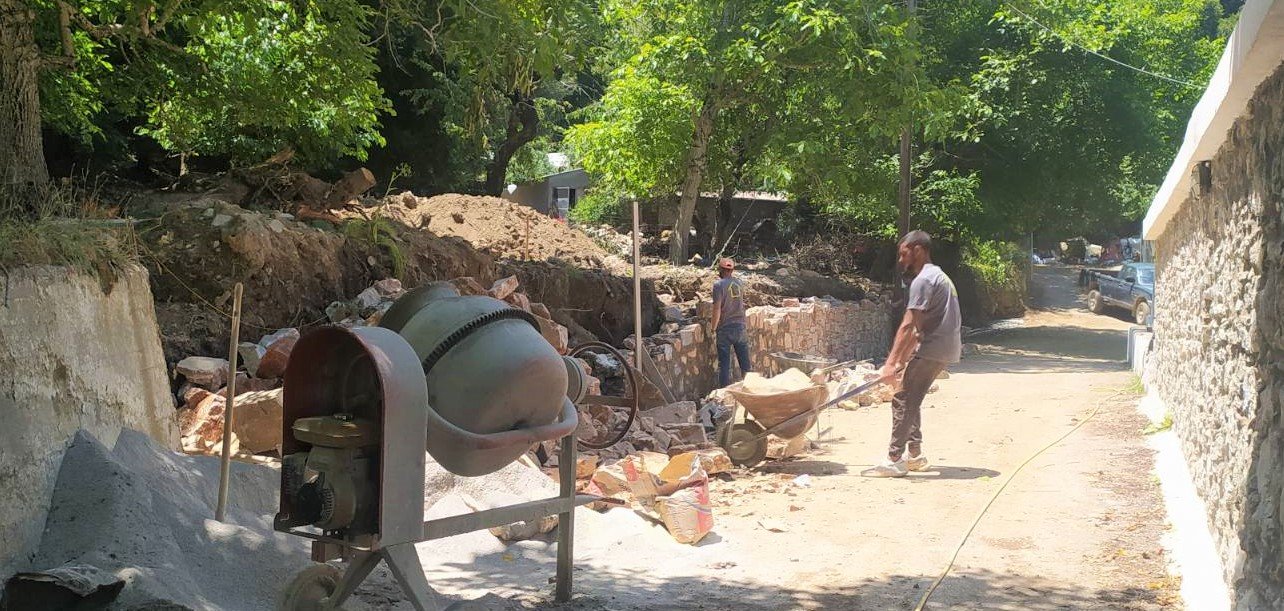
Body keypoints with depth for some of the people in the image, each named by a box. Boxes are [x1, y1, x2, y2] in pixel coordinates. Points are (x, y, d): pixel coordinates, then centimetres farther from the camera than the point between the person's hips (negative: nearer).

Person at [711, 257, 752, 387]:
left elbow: (717, 309, -16)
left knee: (724, 364, 1)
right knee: (745, 361, 11)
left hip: (725, 329, -5)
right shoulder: (739, 283, 5)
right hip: (740, 327, 5)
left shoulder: (719, 285, -12)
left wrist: (713, 328, -9)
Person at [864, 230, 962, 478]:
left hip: (933, 350, -10)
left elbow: (908, 326, -21)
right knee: (912, 399, 18)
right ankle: (914, 454, 23)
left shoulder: (923, 280, -14)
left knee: (903, 400, -7)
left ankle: (895, 460, -7)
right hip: (946, 348, 10)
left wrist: (891, 364, -23)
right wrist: (901, 360, 18)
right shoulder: (937, 276, 19)